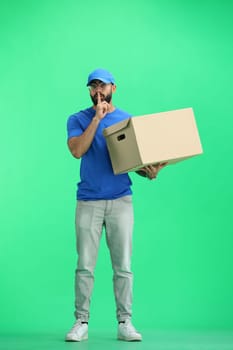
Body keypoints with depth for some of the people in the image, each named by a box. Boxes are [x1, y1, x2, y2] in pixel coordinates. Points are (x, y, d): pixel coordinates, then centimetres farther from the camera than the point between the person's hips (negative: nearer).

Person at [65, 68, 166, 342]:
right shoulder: (78, 120, 7)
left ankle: (125, 323, 7)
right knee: (84, 266, 0)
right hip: (88, 202, -1)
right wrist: (97, 118, -13)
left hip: (120, 201, 1)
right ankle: (81, 322, 8)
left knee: (123, 266, 0)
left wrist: (149, 172, -10)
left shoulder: (128, 120, 11)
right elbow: (77, 150, -11)